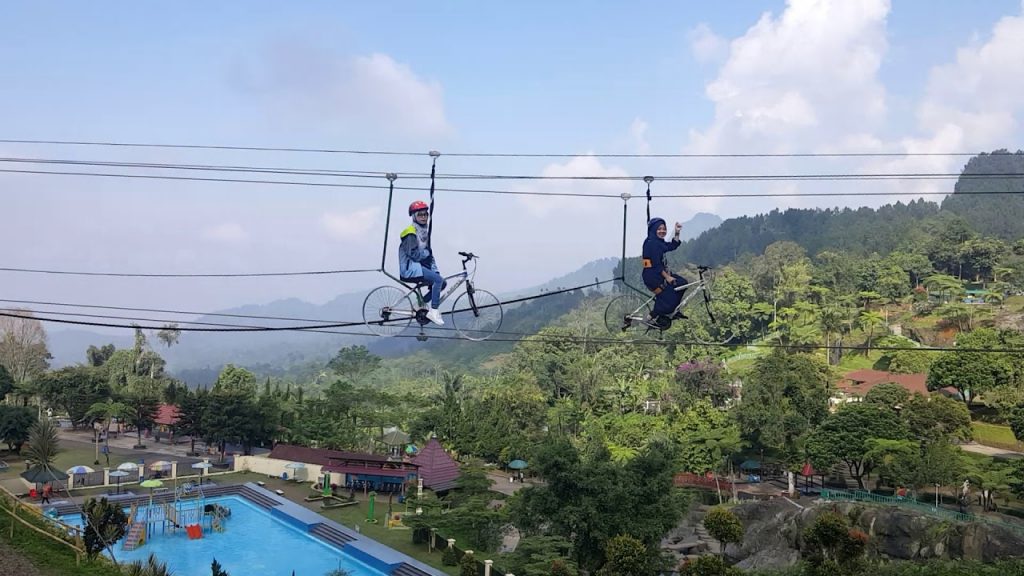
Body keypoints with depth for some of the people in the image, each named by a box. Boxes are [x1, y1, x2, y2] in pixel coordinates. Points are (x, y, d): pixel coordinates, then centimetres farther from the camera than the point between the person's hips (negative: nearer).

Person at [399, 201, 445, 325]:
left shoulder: (424, 231, 16)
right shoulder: (410, 233, -13)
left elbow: (429, 255, 16)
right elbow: (414, 255, -21)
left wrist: (435, 270, 7)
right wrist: (426, 252, -4)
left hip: (419, 266, 9)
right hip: (410, 268, -9)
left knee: (442, 283, 0)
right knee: (439, 280, -23)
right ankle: (433, 312, -18)